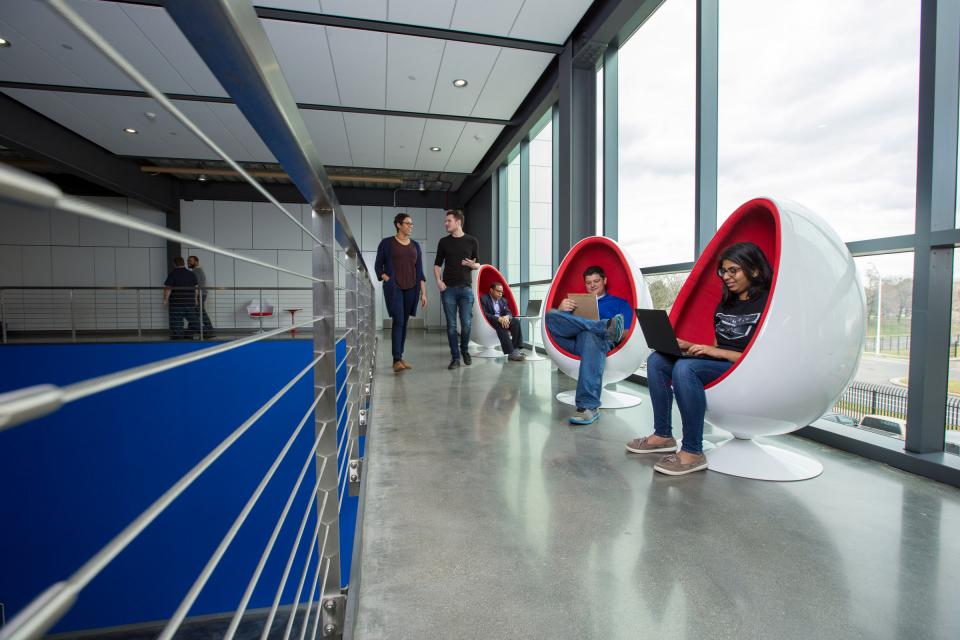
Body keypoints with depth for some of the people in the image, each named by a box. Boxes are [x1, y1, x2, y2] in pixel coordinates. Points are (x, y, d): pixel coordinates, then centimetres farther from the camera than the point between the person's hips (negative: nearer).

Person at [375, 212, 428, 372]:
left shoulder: (415, 245, 12)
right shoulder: (387, 243, 2)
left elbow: (419, 271, 10)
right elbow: (378, 266, 5)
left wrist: (423, 293, 5)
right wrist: (387, 280, -10)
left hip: (411, 288, 4)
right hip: (394, 288, -4)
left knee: (404, 323, 7)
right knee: (398, 321, -14)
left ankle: (400, 357, 16)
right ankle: (396, 360, -15)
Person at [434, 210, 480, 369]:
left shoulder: (472, 241, 4)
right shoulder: (443, 242, 8)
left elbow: (478, 264, 9)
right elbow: (437, 264, 11)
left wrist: (472, 264, -14)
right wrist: (438, 280, -5)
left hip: (466, 288, -1)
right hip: (448, 288, 1)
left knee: (466, 323, -2)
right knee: (451, 325, 1)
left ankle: (464, 350, 24)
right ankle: (455, 357, 11)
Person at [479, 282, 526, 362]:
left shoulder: (503, 300, 18)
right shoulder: (483, 298, -4)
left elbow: (508, 312, 8)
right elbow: (484, 314, -17)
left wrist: (507, 317, -20)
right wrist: (498, 318, -30)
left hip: (502, 319, 6)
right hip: (490, 321, -6)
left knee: (516, 322, -21)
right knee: (500, 325, -37)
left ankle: (516, 349, -24)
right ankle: (511, 352, -42)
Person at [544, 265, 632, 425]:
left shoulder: (620, 303, 26)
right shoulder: (578, 300, 35)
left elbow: (623, 334, 9)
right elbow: (555, 319, 19)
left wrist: (618, 334, -14)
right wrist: (561, 309, -4)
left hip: (600, 340, -3)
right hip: (571, 340, 3)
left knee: (591, 335, -42)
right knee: (551, 314, -24)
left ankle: (589, 407, -49)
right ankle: (606, 327, -36)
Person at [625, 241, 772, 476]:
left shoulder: (767, 303, -7)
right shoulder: (725, 304, 17)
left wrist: (716, 351, -17)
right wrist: (687, 345, -1)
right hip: (718, 366, 8)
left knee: (685, 367, -34)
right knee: (657, 360, -7)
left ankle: (693, 452, -25)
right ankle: (663, 435, -3)